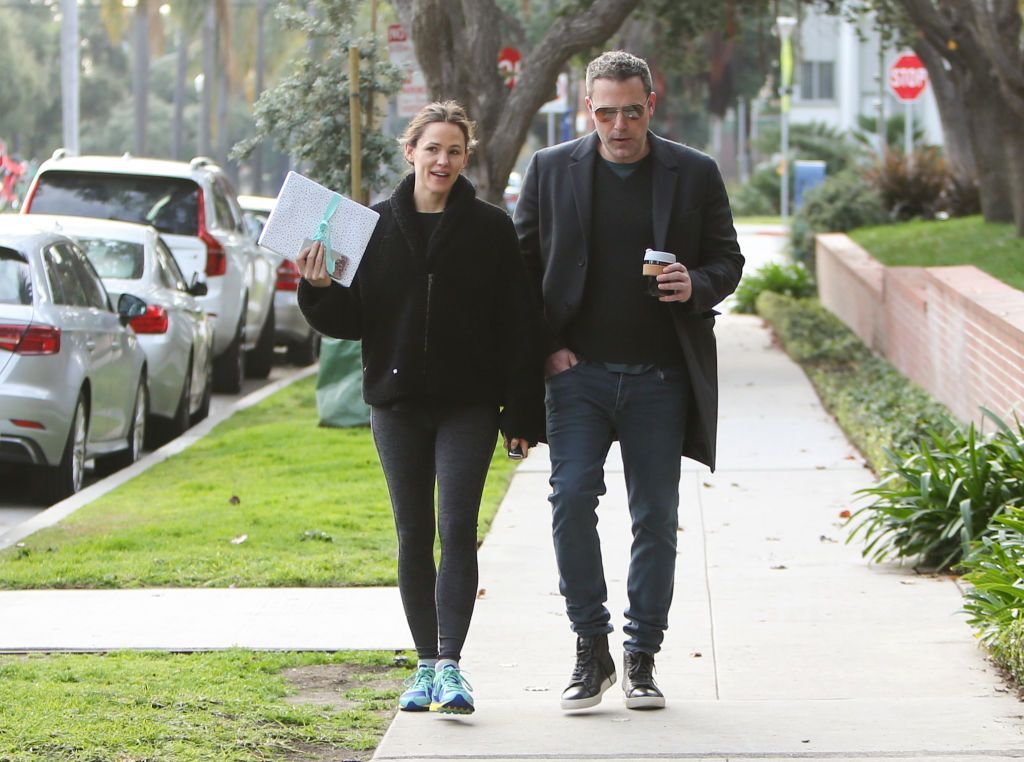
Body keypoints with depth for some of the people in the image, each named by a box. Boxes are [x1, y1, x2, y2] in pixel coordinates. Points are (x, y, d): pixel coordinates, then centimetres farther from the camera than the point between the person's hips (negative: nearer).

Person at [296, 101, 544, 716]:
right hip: (398, 402, 2)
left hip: (468, 404, -2)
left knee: (457, 530, -11)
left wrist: (522, 416, -4)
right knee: (414, 537, 7)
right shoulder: (377, 226, 5)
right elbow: (351, 320, 7)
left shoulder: (491, 228, -1)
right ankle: (427, 665, 15)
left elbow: (519, 326, -1)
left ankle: (451, 665, -13)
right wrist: (320, 290, -14)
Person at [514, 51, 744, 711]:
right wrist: (545, 346, -1)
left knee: (657, 517, 3)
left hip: (661, 377, 1)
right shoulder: (551, 170, 4)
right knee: (571, 498, -14)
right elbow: (523, 264, 9)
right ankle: (592, 650, -2)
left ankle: (643, 658, 13)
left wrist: (696, 286, -13)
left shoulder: (695, 174, 4)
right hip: (578, 370, 0)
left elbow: (727, 260, 10)